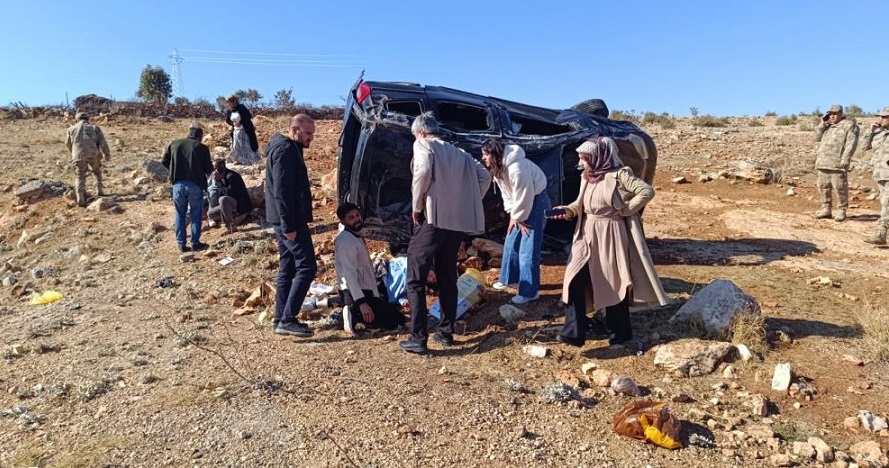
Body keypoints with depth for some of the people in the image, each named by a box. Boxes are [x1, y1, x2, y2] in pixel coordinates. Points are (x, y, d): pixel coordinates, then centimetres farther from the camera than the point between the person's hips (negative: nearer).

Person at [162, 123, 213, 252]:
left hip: (178, 184, 3)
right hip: (195, 185, -3)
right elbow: (209, 169, -6)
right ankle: (195, 243, 14)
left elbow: (165, 161, 9)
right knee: (196, 214, 10)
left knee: (180, 214, 13)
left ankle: (181, 244, 15)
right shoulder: (202, 148, -7)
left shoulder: (174, 144, 4)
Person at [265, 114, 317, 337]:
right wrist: (289, 225, -23)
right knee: (306, 267, -10)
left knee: (288, 270, 12)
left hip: (286, 221, 10)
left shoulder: (290, 149, 19)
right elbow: (281, 191, -21)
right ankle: (287, 319, -8)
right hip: (289, 221, -10)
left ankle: (282, 320, 17)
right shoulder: (285, 150, -13)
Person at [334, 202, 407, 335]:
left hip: (367, 290, 10)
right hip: (355, 293, -10)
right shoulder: (346, 241, -19)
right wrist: (361, 303, -31)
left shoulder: (356, 237, 13)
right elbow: (349, 274, -26)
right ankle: (355, 314, -12)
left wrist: (376, 291, 21)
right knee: (397, 320, -8)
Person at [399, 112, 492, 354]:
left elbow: (423, 171, -18)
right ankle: (446, 332, 22)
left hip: (433, 218, -6)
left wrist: (416, 205, -8)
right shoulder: (459, 153, 20)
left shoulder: (423, 145, 2)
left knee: (416, 279, 0)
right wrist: (467, 203, 15)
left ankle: (418, 338, -3)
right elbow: (485, 177, 14)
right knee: (447, 277, 18)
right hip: (459, 221, 7)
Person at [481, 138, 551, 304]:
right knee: (511, 242, 16)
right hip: (522, 204, 9)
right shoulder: (498, 168, 0)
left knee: (528, 248, -7)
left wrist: (518, 218, -12)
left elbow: (524, 197, -25)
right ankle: (509, 278, 33)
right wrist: (513, 215, 2)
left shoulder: (516, 168, -31)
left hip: (535, 202, -9)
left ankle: (529, 292, 1)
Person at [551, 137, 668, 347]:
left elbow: (647, 191, -17)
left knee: (613, 283, 6)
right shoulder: (587, 177, 9)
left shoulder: (620, 174, -13)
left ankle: (621, 331, 25)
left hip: (611, 236, -6)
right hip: (587, 235, 6)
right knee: (575, 280, -3)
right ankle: (574, 332, 3)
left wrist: (626, 210, -14)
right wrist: (568, 211, -5)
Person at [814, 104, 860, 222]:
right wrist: (822, 124, 5)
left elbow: (851, 143, -9)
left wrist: (845, 159, -18)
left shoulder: (849, 125, 0)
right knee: (823, 186, 8)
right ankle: (826, 208, 16)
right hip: (823, 162, 7)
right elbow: (817, 137, 16)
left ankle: (841, 211, 1)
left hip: (837, 163, -7)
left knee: (840, 187, -5)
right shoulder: (827, 126, 22)